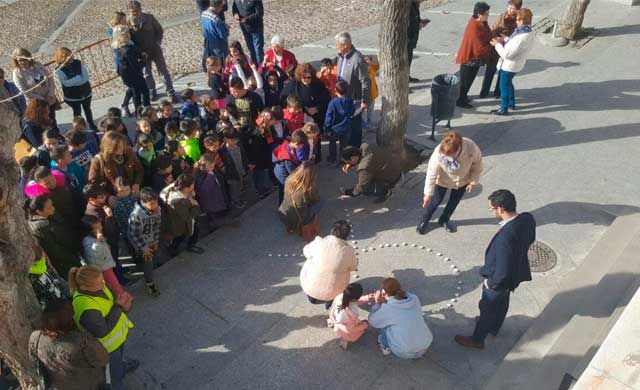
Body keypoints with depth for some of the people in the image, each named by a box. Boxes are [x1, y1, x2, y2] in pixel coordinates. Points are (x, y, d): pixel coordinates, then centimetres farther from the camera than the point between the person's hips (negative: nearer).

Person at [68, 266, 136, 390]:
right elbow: (103, 331, -32)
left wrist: (123, 305, -22)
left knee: (119, 354, 39)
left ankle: (121, 366, 69)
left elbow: (111, 300, -2)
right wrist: (118, 307, -32)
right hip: (108, 343, -7)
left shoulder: (97, 287, -19)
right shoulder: (86, 308, -43)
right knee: (114, 372, 21)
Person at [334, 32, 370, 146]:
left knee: (355, 125, 7)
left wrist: (365, 101, -18)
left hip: (355, 99, -8)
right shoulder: (341, 56, 0)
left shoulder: (358, 60, -25)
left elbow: (365, 82, -21)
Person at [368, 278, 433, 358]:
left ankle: (386, 347, 24)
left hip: (405, 353, -5)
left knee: (383, 321, 11)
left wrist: (377, 303, 6)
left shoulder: (387, 308, -19)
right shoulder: (414, 299, -6)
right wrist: (386, 302, 8)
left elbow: (372, 322, -2)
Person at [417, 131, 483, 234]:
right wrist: (428, 193, -18)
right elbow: (431, 174, -26)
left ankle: (444, 220, 49)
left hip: (462, 180, 2)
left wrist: (473, 181, -6)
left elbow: (477, 164, -16)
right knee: (436, 200, 13)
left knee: (454, 201, 21)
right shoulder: (438, 152, -40)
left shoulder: (471, 148, -39)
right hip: (443, 180, -2)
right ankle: (424, 221, 40)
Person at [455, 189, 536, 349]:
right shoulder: (528, 218, -20)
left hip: (501, 280, -7)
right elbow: (530, 239, 3)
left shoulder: (505, 237, -44)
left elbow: (503, 272, -35)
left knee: (487, 309, 19)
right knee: (502, 303, 33)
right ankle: (495, 327, 60)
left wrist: (491, 282, -16)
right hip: (516, 272, 7)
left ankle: (477, 340, 44)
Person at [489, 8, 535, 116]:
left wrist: (497, 44, -17)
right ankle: (511, 103, 43)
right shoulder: (530, 34, -4)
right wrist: (505, 40, 0)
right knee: (509, 83, 28)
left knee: (504, 86, 9)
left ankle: (504, 109, 23)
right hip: (516, 64, 9)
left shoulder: (521, 37, -34)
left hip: (509, 65, -9)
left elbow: (507, 54, -29)